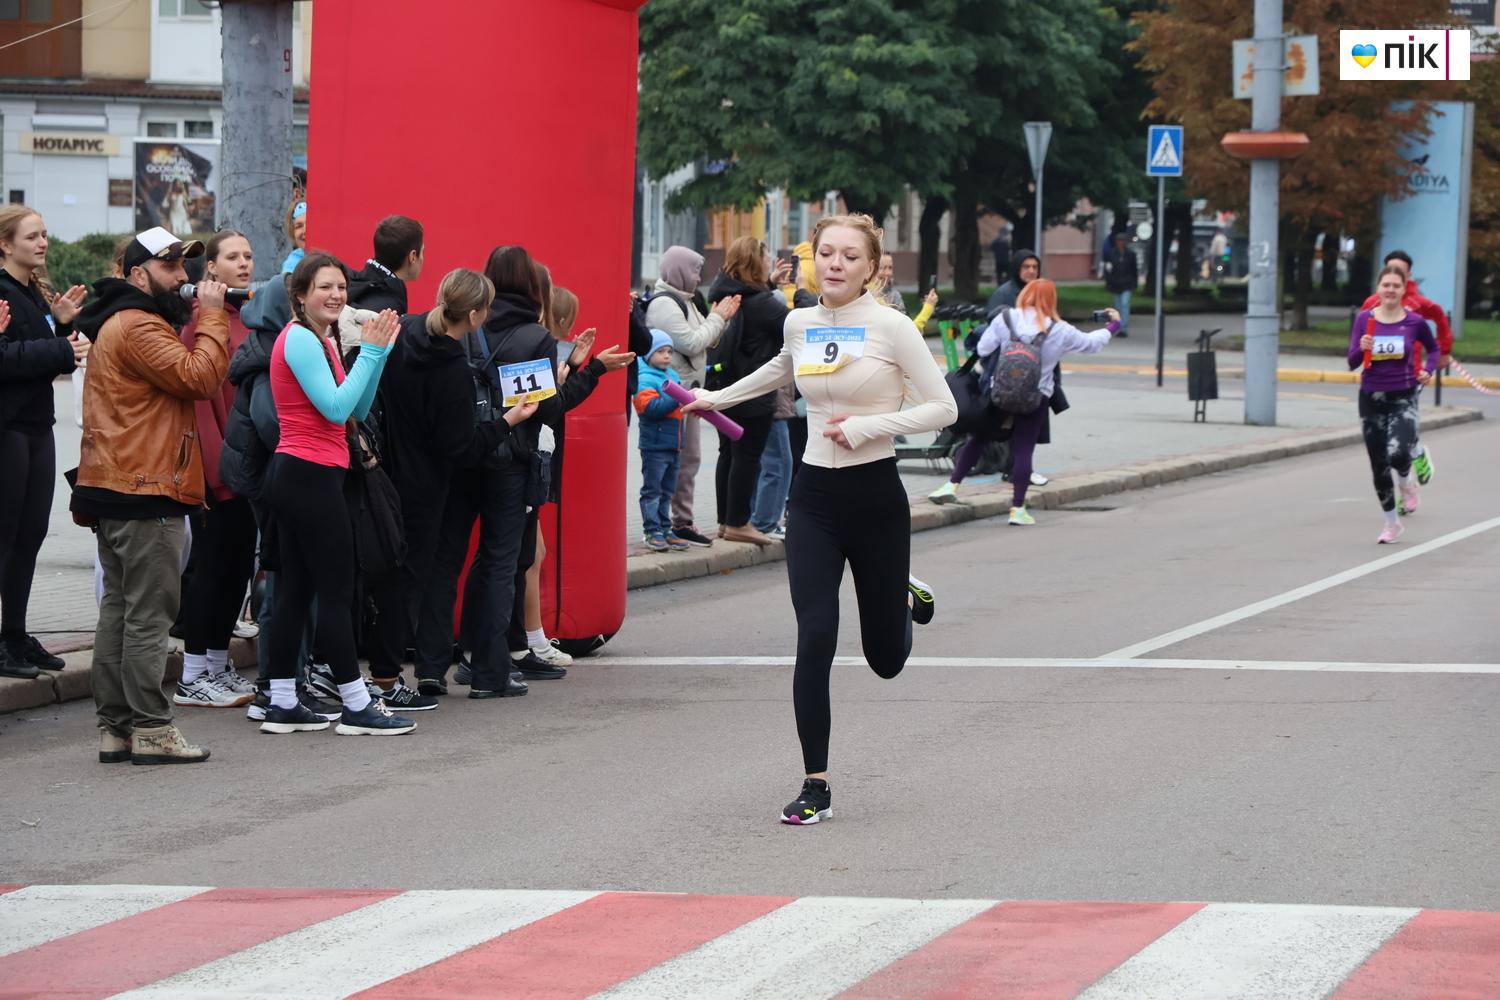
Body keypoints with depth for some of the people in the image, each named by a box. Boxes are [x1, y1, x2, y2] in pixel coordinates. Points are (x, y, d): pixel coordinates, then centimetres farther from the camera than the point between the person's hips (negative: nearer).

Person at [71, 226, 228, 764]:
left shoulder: (119, 324, 21)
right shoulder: (140, 326, -14)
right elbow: (198, 377, -21)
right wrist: (211, 316, -13)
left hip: (115, 491, 11)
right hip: (145, 493, -11)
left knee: (119, 611, 11)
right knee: (149, 614, -9)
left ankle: (115, 727, 13)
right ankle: (150, 729, -8)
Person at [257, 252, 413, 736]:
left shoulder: (321, 340, 17)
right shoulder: (300, 339, -13)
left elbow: (357, 409, 14)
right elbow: (337, 407, -20)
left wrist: (378, 352, 4)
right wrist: (371, 351, -16)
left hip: (294, 475, 10)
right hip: (311, 475, -10)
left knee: (296, 589, 10)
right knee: (337, 591, -6)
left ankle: (282, 704, 13)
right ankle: (357, 706, -2)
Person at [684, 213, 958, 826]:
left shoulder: (891, 328, -9)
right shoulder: (800, 324, 5)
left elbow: (943, 408, -9)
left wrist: (867, 426, -18)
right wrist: (718, 398, 39)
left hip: (876, 498, -3)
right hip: (815, 498, 3)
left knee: (886, 660, 8)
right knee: (815, 640, -12)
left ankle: (906, 600, 45)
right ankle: (816, 787, -3)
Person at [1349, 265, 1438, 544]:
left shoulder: (1414, 322, -4)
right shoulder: (1364, 319, -3)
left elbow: (1434, 348, 15)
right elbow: (1352, 362, -5)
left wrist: (1428, 371, -1)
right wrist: (1361, 349, -25)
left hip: (1403, 398, -2)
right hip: (1371, 398, 2)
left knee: (1398, 454, -24)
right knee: (1378, 465, 8)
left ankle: (1407, 482, 13)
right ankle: (1391, 523, 26)